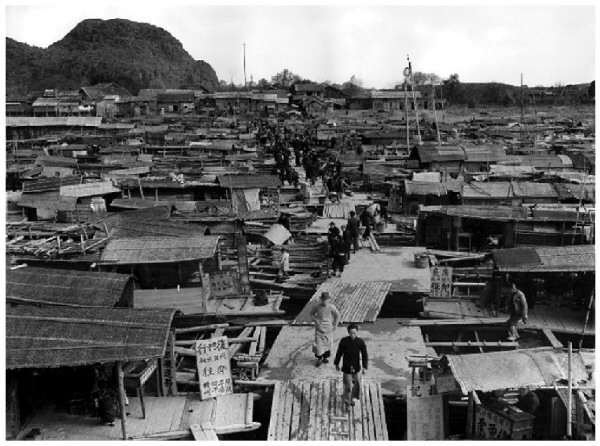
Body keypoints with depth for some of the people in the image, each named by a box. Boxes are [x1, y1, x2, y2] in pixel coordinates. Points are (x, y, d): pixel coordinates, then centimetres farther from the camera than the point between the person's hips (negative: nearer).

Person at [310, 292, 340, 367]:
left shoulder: (331, 307, -12)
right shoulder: (317, 306, -9)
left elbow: (337, 315, 3)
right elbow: (312, 313, 9)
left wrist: (335, 325, 2)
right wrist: (315, 320, -6)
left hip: (328, 328, 0)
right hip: (319, 328, 0)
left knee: (327, 343, 11)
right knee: (318, 343, -3)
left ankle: (325, 357, 31)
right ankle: (319, 358, 15)